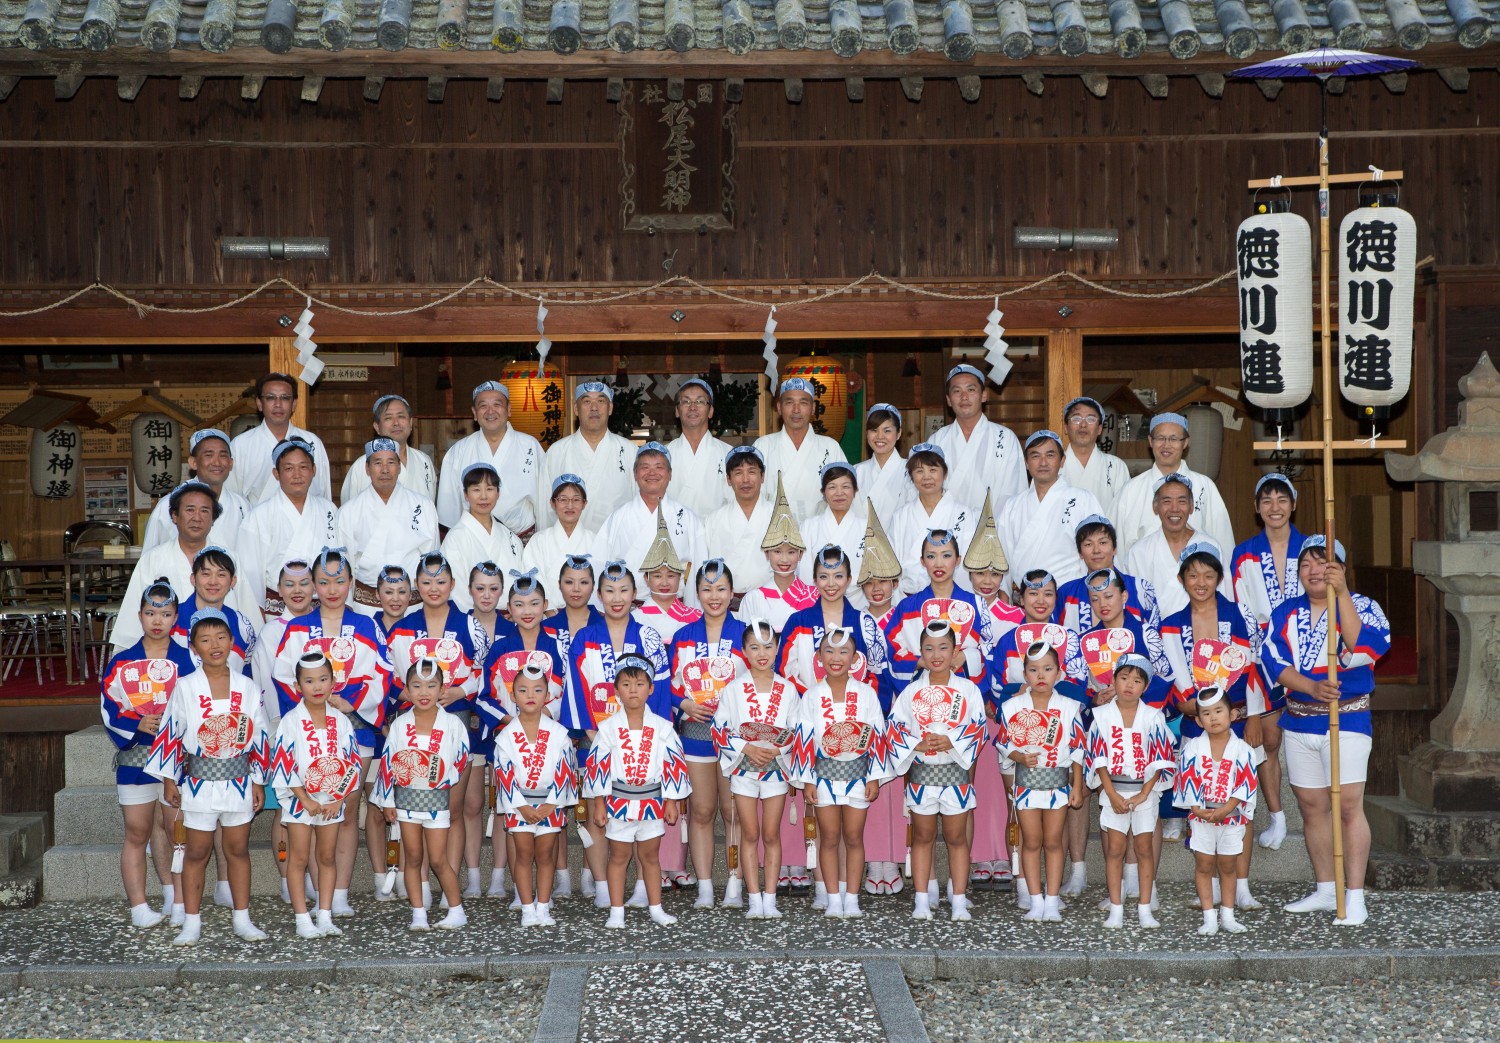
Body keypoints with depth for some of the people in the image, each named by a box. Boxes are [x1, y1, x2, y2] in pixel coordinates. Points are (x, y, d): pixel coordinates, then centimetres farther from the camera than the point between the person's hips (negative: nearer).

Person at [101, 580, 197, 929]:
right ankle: (139, 907, 6)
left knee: (175, 830, 5)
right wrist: (138, 725, -14)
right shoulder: (122, 662, 3)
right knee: (137, 833, 3)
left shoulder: (188, 661, 2)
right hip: (135, 757, 0)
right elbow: (108, 709, 2)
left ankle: (179, 900, 16)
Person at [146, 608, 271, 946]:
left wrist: (258, 782, 5)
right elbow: (170, 734, -1)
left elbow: (259, 736, 6)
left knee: (238, 849, 9)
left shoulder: (246, 687, 2)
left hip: (239, 781, 2)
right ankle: (191, 922, 12)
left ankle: (242, 919, 17)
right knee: (197, 852, 5)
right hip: (199, 781, -2)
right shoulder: (185, 687, -4)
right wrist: (169, 780, -3)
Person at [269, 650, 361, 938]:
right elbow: (284, 762, -11)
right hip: (299, 798, -3)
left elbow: (351, 762, 3)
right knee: (298, 859, 0)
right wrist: (306, 799, -13)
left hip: (332, 800, 3)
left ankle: (325, 917, 12)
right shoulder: (291, 721, -9)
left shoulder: (340, 721, 1)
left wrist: (338, 799, -6)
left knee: (327, 858, 8)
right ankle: (303, 920, 2)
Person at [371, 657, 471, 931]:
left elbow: (461, 763, 3)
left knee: (438, 860, -3)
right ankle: (418, 914, 13)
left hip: (437, 798, -3)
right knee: (414, 859, 7)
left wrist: (452, 792, -2)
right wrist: (387, 801, 3)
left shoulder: (452, 724, -5)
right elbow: (387, 763, 4)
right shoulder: (400, 725, 0)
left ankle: (457, 911, 9)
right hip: (406, 798, 3)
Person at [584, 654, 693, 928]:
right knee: (619, 857, 7)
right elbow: (597, 765, -3)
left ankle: (656, 909, 20)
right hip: (619, 801, -1)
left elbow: (674, 764, 2)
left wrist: (672, 802, 0)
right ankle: (616, 912, 13)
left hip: (652, 802, 1)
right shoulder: (608, 727, -4)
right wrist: (599, 804, -5)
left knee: (650, 856, 11)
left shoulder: (662, 727, -2)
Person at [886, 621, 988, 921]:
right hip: (921, 772, 1)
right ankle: (921, 901, 12)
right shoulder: (911, 691, 3)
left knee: (957, 838, 6)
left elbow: (977, 729, -4)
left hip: (955, 771, -1)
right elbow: (895, 730, 0)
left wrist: (951, 742, -19)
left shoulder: (968, 690, 0)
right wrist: (917, 744, -17)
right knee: (922, 837, 8)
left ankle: (959, 901, 10)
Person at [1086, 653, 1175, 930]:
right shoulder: (1103, 715, -2)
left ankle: (1144, 909, 9)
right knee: (1114, 849, 0)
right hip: (1113, 790, 0)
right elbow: (1098, 758, -4)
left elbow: (1160, 760, -3)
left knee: (1144, 849, 4)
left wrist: (1143, 794, -11)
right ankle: (1116, 909, 5)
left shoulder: (1153, 717, -2)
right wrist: (1112, 795, -11)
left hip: (1145, 790, 0)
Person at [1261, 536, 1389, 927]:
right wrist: (1312, 687, -19)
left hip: (1347, 720, -5)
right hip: (1299, 720, 5)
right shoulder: (1286, 613, 9)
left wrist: (1341, 593, -28)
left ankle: (1355, 898, -7)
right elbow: (1273, 660, -3)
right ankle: (1325, 891, 23)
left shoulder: (1361, 606, -4)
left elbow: (1363, 646, -24)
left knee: (1348, 805, -10)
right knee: (1312, 807, 11)